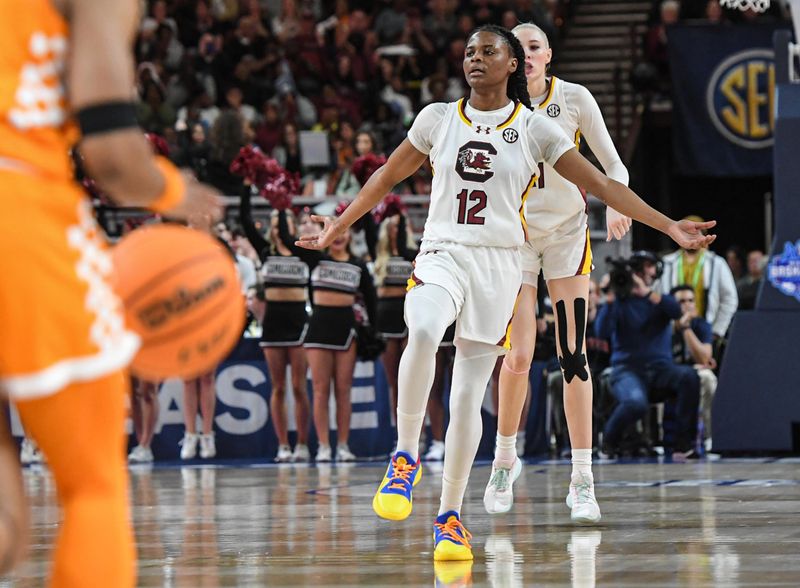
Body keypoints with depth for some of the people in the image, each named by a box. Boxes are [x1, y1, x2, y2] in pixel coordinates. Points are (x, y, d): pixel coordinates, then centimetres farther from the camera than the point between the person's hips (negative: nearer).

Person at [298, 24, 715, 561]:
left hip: (499, 265, 0)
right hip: (442, 254, 0)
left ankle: (451, 516, 11)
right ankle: (406, 458, -19)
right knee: (423, 333, -34)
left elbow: (601, 184, 4)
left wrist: (669, 227, -2)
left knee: (469, 395, -1)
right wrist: (339, 226, 24)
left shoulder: (535, 129, 3)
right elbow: (388, 177, 21)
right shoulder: (438, 118, 7)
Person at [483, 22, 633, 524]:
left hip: (568, 232, 0)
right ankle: (505, 458, 18)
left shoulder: (575, 98, -5)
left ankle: (582, 480, -5)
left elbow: (614, 167, -1)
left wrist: (616, 205, -21)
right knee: (519, 356, -8)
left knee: (574, 355, -7)